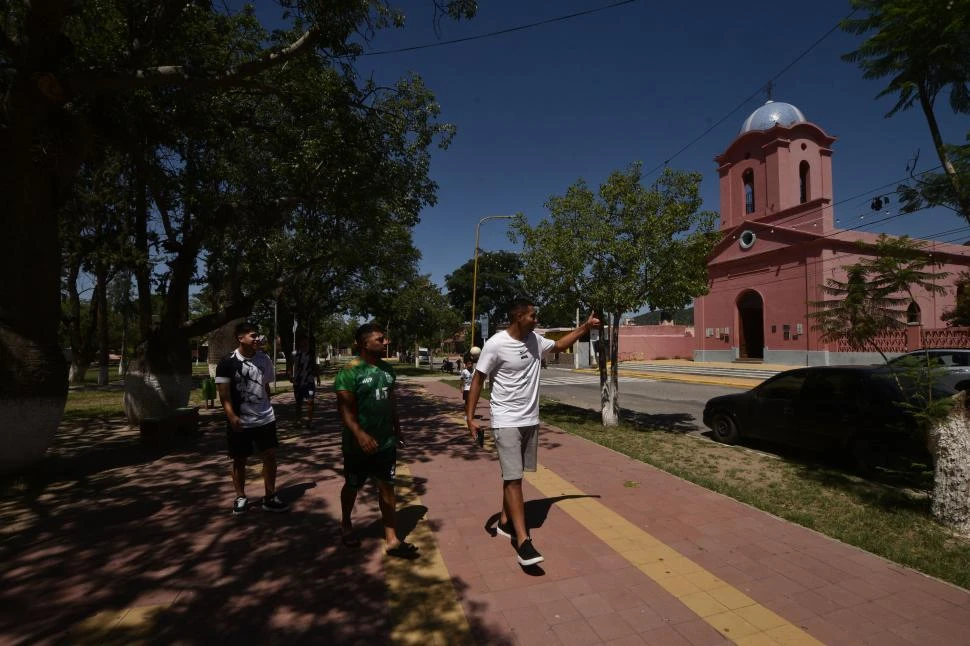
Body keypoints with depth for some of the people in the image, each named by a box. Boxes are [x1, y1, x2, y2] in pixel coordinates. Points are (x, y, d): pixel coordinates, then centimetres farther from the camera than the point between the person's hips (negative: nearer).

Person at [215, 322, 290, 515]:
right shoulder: (227, 363, -9)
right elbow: (224, 394, -12)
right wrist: (232, 417, -21)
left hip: (265, 419, 4)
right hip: (240, 422, -4)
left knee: (270, 456, 5)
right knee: (239, 460, 10)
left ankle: (270, 497, 16)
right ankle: (241, 498, 26)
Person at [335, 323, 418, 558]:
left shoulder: (387, 368, 5)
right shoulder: (350, 371, -16)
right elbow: (345, 408, -22)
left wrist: (397, 429, 15)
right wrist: (360, 435, -33)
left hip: (386, 442, 5)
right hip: (359, 444, -5)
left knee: (387, 487, 7)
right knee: (352, 486, 16)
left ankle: (392, 540, 16)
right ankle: (345, 524, 42)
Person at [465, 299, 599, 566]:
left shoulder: (534, 340, 3)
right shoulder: (496, 344, -16)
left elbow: (559, 345, 22)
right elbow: (477, 379, -10)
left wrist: (585, 327, 16)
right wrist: (470, 416, -13)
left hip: (530, 419, 7)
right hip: (506, 422, -7)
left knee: (514, 475, 16)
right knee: (513, 477, -7)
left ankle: (504, 522, 32)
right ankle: (523, 541, -3)